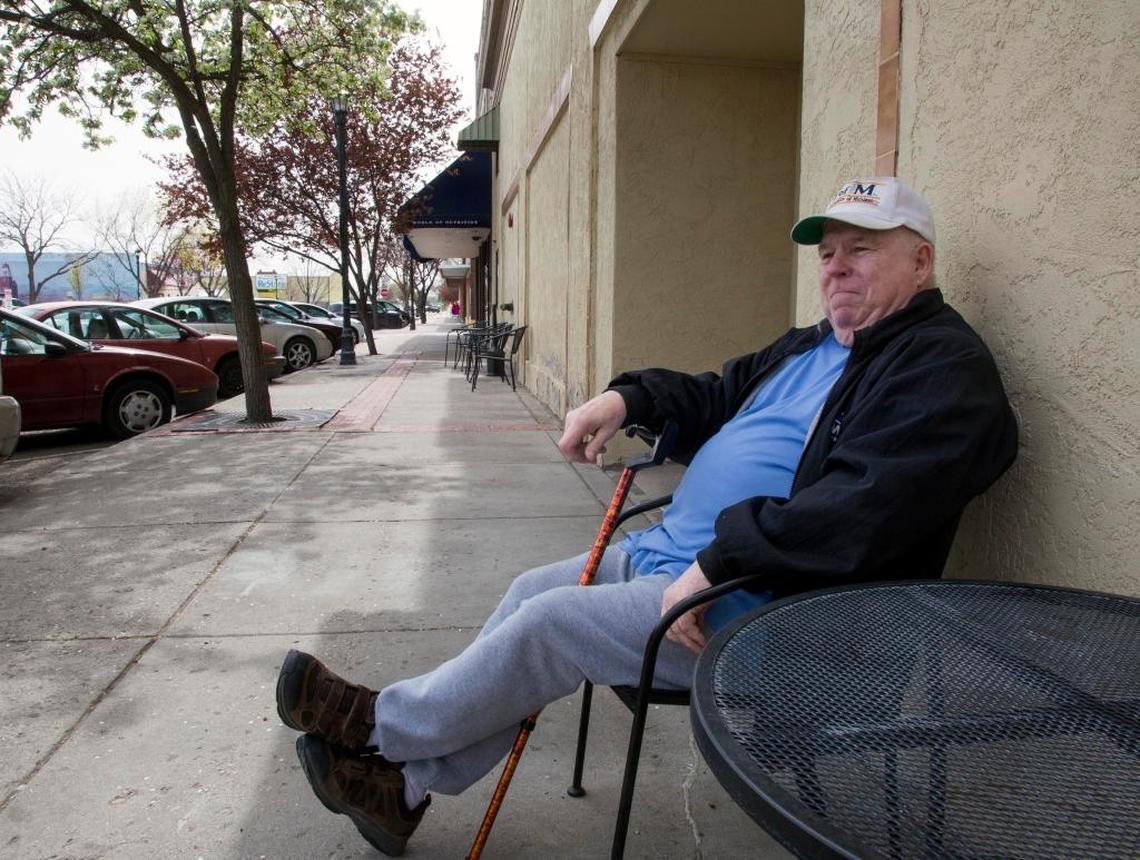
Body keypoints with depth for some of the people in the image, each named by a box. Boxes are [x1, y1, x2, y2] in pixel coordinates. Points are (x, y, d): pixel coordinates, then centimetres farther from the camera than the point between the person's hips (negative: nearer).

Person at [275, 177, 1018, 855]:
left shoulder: (943, 367, -13)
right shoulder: (812, 347, 19)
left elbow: (864, 506, -27)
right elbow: (717, 395, 23)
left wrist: (717, 564, -27)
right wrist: (627, 398, 3)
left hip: (763, 606, -10)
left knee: (548, 624, -13)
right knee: (534, 591, 5)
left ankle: (381, 724, 12)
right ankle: (406, 787, 15)